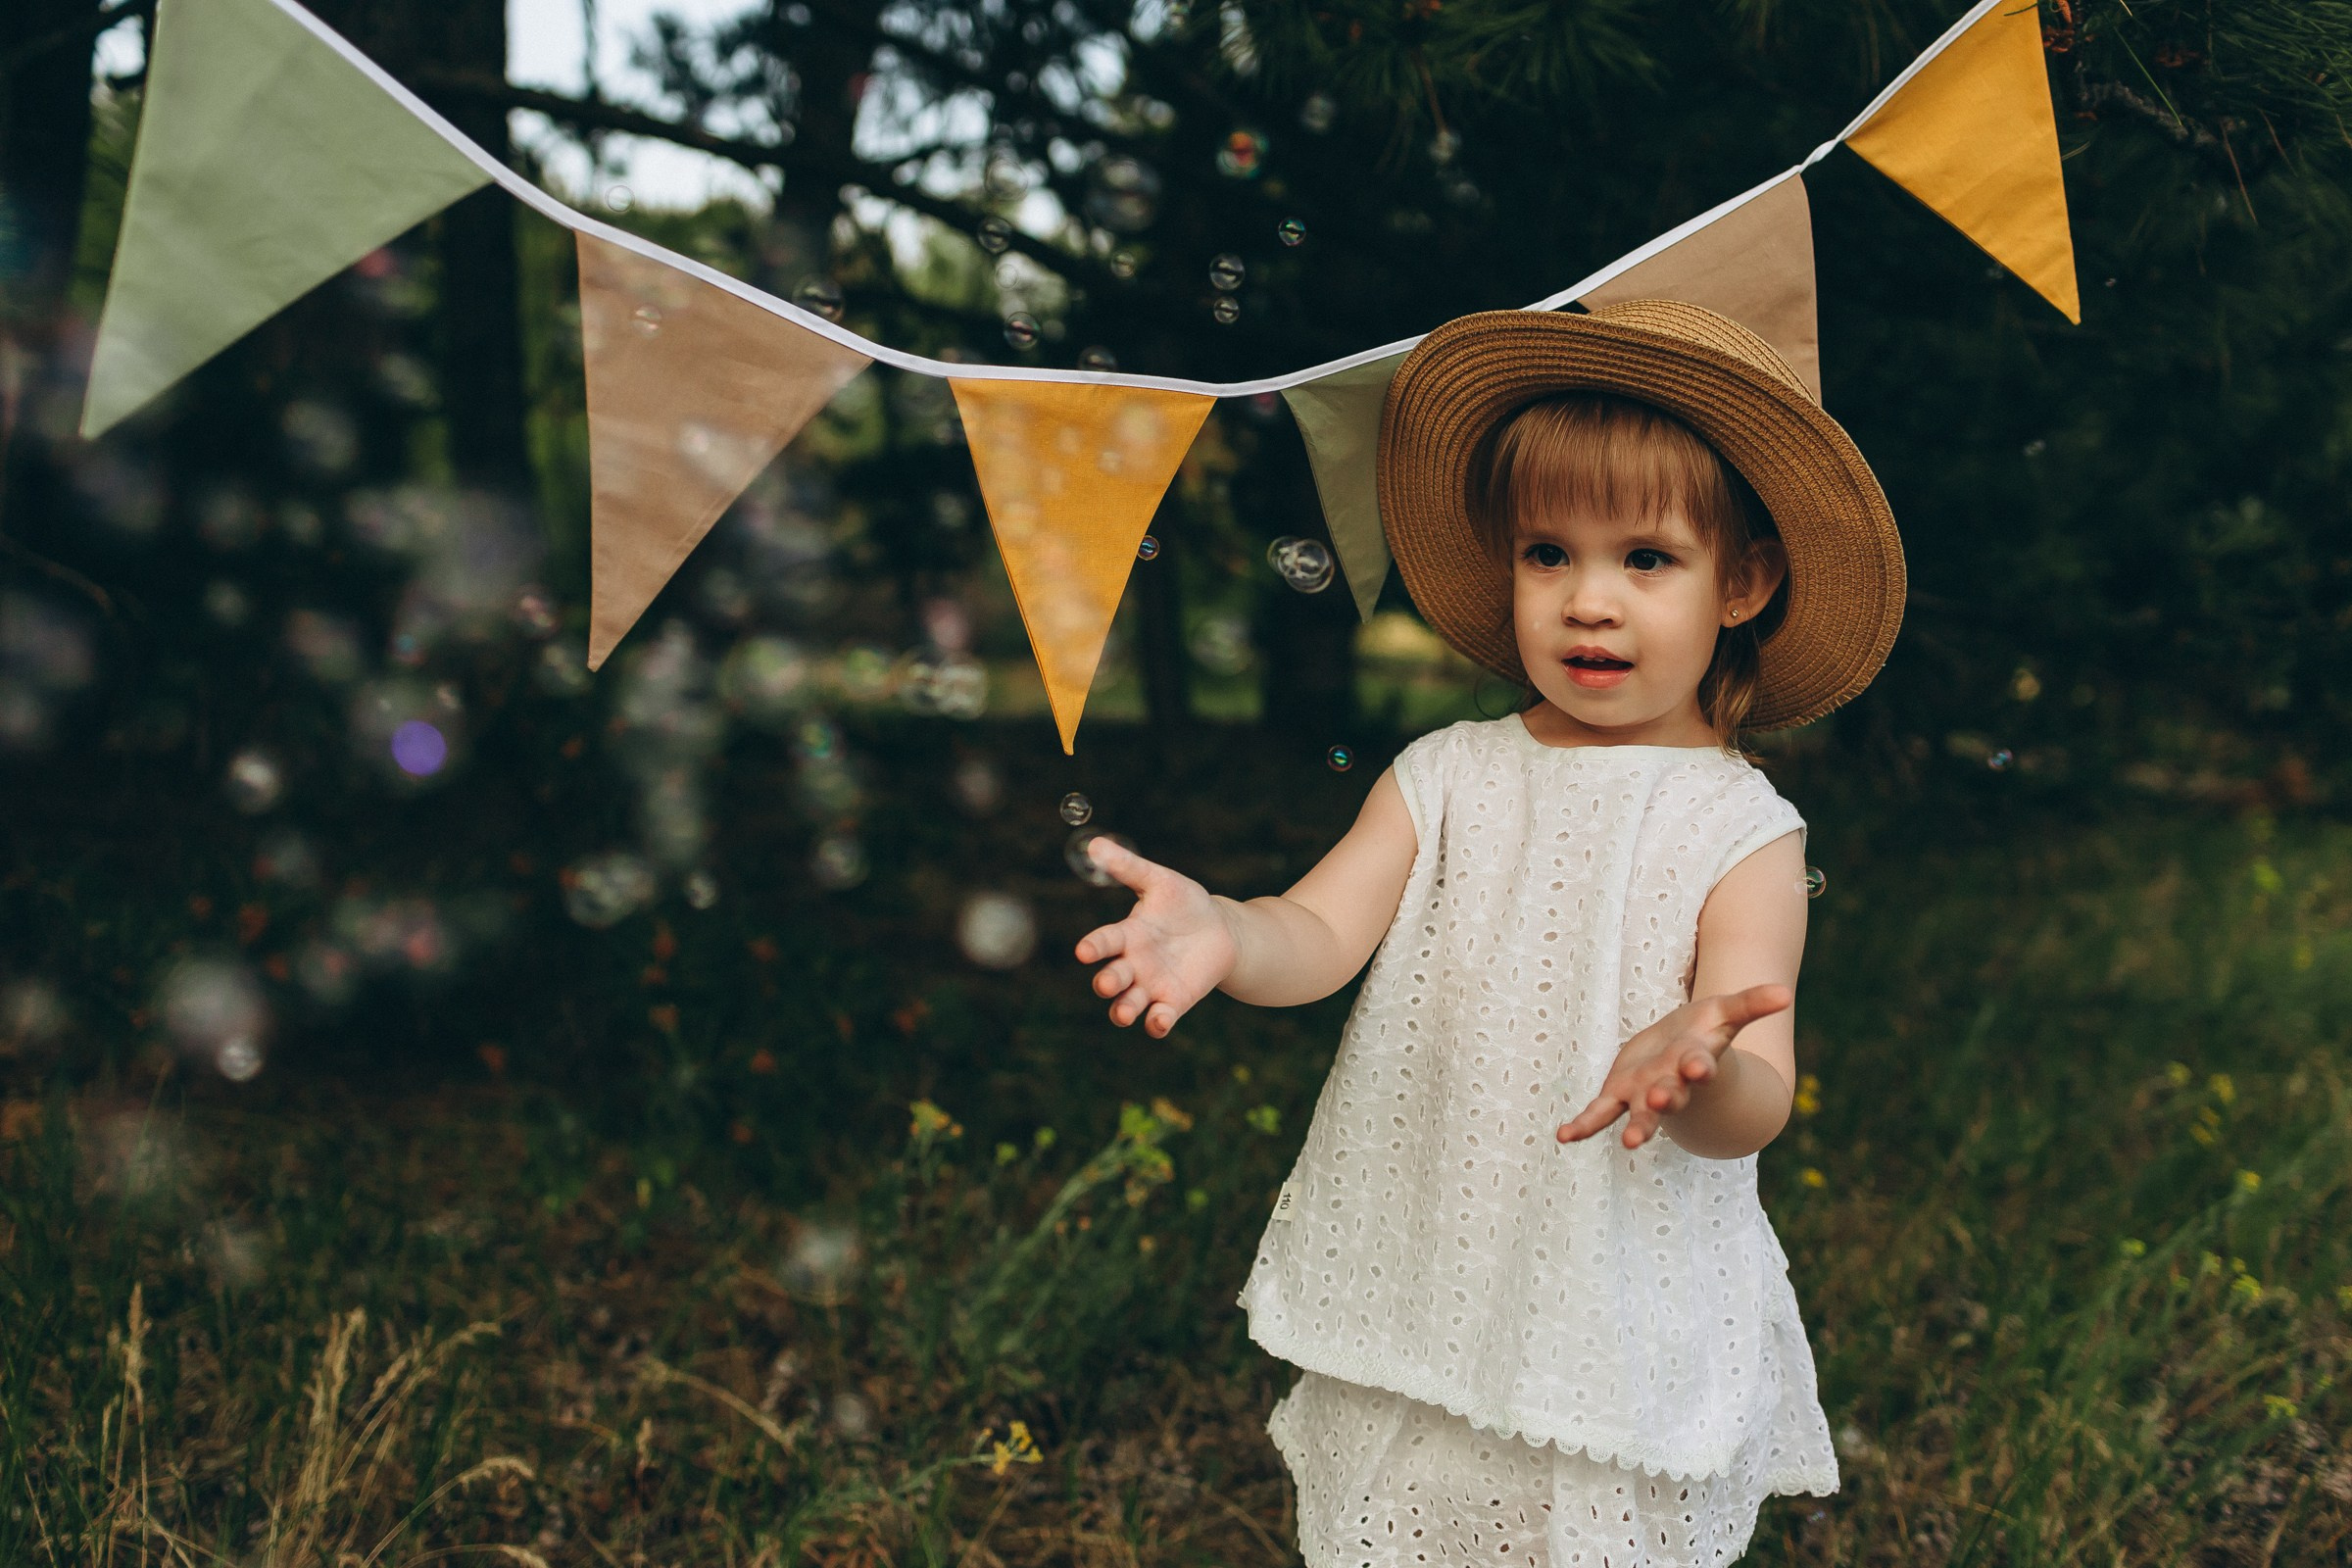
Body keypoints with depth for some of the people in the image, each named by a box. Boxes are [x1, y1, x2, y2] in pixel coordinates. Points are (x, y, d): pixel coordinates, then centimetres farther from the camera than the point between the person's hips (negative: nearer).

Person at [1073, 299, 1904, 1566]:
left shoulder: (1739, 829, -10)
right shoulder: (1447, 776, -1)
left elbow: (1757, 1108, -18)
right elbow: (1322, 930, -12)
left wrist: (1702, 1072, -42)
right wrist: (1222, 933, -35)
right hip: (1413, 1307, 3)